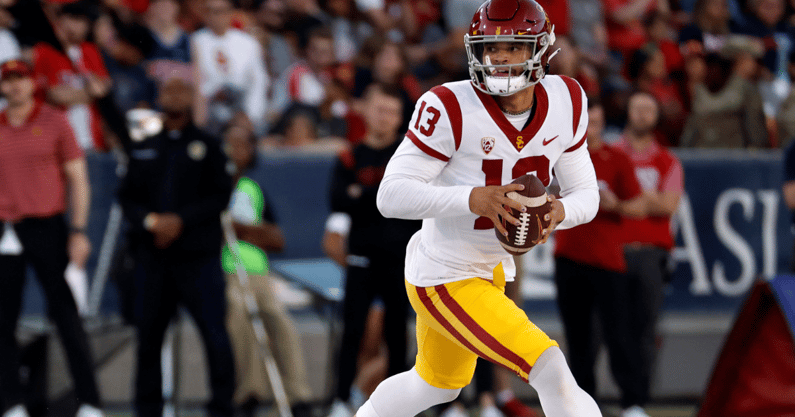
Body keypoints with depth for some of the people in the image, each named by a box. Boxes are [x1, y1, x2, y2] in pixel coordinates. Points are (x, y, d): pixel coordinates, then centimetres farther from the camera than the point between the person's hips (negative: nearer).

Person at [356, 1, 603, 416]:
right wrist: (473, 199, -40)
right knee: (549, 369, -19)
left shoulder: (564, 102, -8)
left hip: (492, 270, 8)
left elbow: (585, 193, 0)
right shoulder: (450, 109, -26)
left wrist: (559, 212, -24)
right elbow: (391, 195, -26)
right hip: (446, 281, -8)